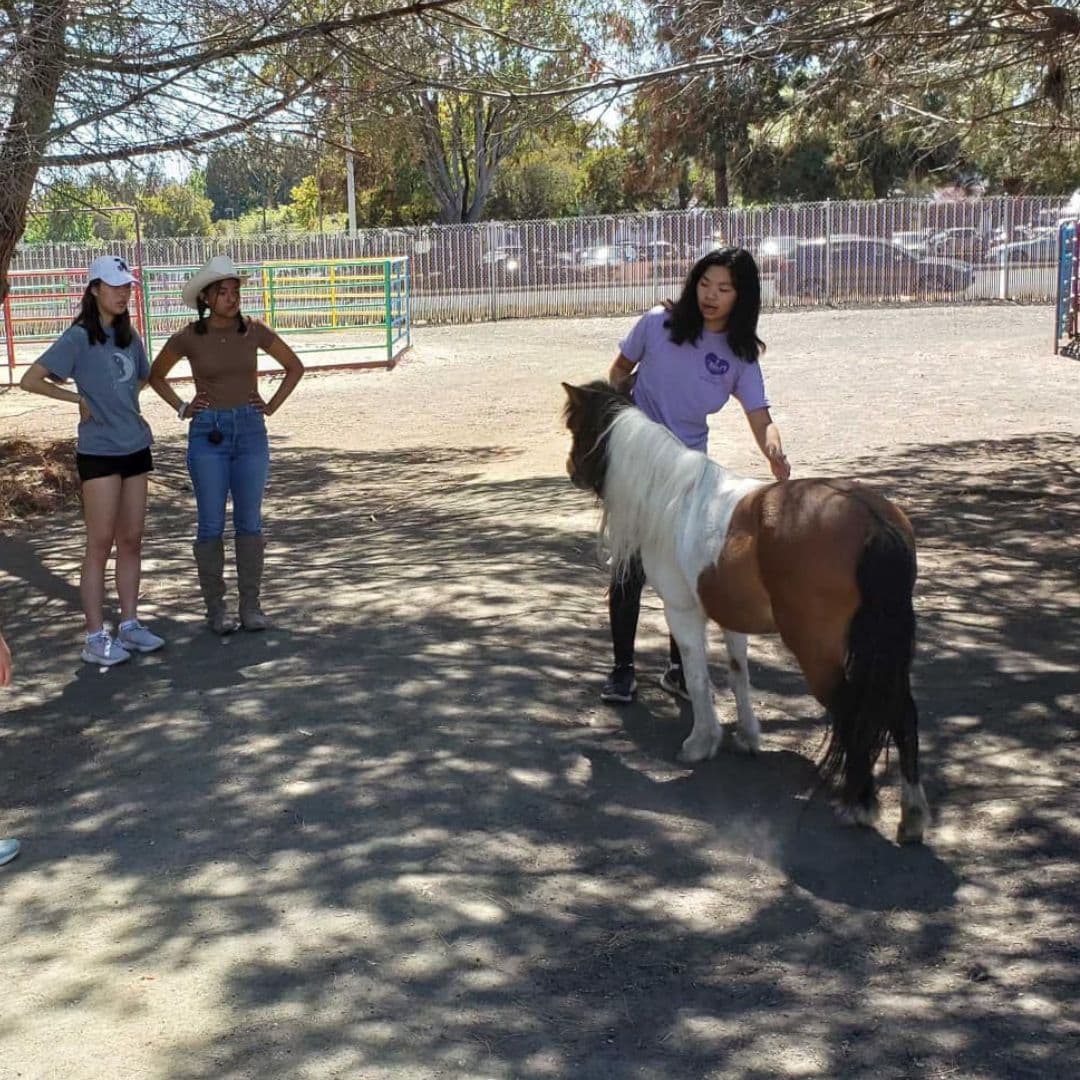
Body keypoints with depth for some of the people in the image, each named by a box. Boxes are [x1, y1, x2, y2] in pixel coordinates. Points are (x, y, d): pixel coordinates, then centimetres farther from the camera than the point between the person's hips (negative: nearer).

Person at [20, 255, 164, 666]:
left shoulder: (129, 336, 9)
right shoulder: (78, 338, -9)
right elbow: (30, 380, -13)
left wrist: (121, 403, 12)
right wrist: (79, 399, -9)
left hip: (135, 448, 6)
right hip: (99, 452, -6)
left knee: (131, 540, 10)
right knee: (101, 544, -4)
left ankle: (129, 624, 19)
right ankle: (95, 637, 2)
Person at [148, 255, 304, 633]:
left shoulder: (254, 331, 0)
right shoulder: (189, 337, -3)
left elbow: (295, 367, 13)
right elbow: (156, 375, 13)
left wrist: (272, 405, 4)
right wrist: (181, 408, 3)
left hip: (251, 431, 2)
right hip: (208, 433, -1)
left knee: (250, 522, 4)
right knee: (211, 525, 1)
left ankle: (251, 605, 13)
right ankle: (216, 608, 10)